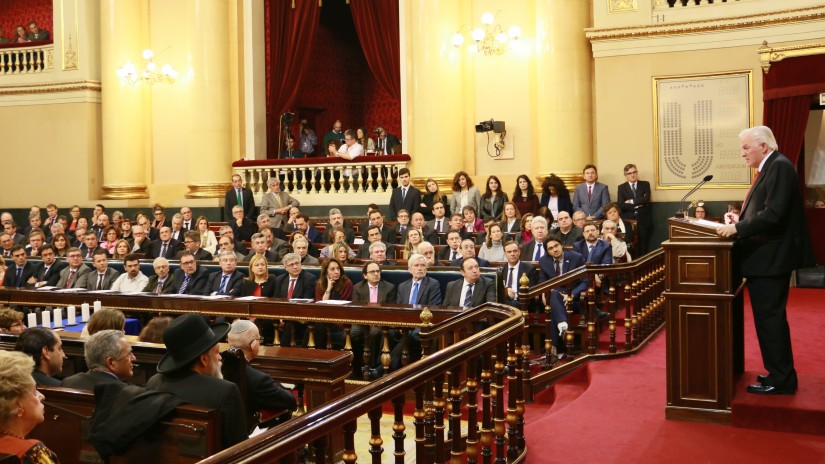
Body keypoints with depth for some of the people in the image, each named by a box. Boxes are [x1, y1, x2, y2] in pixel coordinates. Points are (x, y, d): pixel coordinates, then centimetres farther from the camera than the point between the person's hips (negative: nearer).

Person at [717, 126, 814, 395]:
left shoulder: (779, 166, -16)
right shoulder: (770, 168, 16)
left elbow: (773, 214, -25)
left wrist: (738, 228, -22)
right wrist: (741, 219, 5)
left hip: (771, 258, -10)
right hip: (765, 257, 10)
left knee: (770, 317, -4)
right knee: (770, 317, 16)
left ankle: (781, 379, 5)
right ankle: (780, 373, 25)